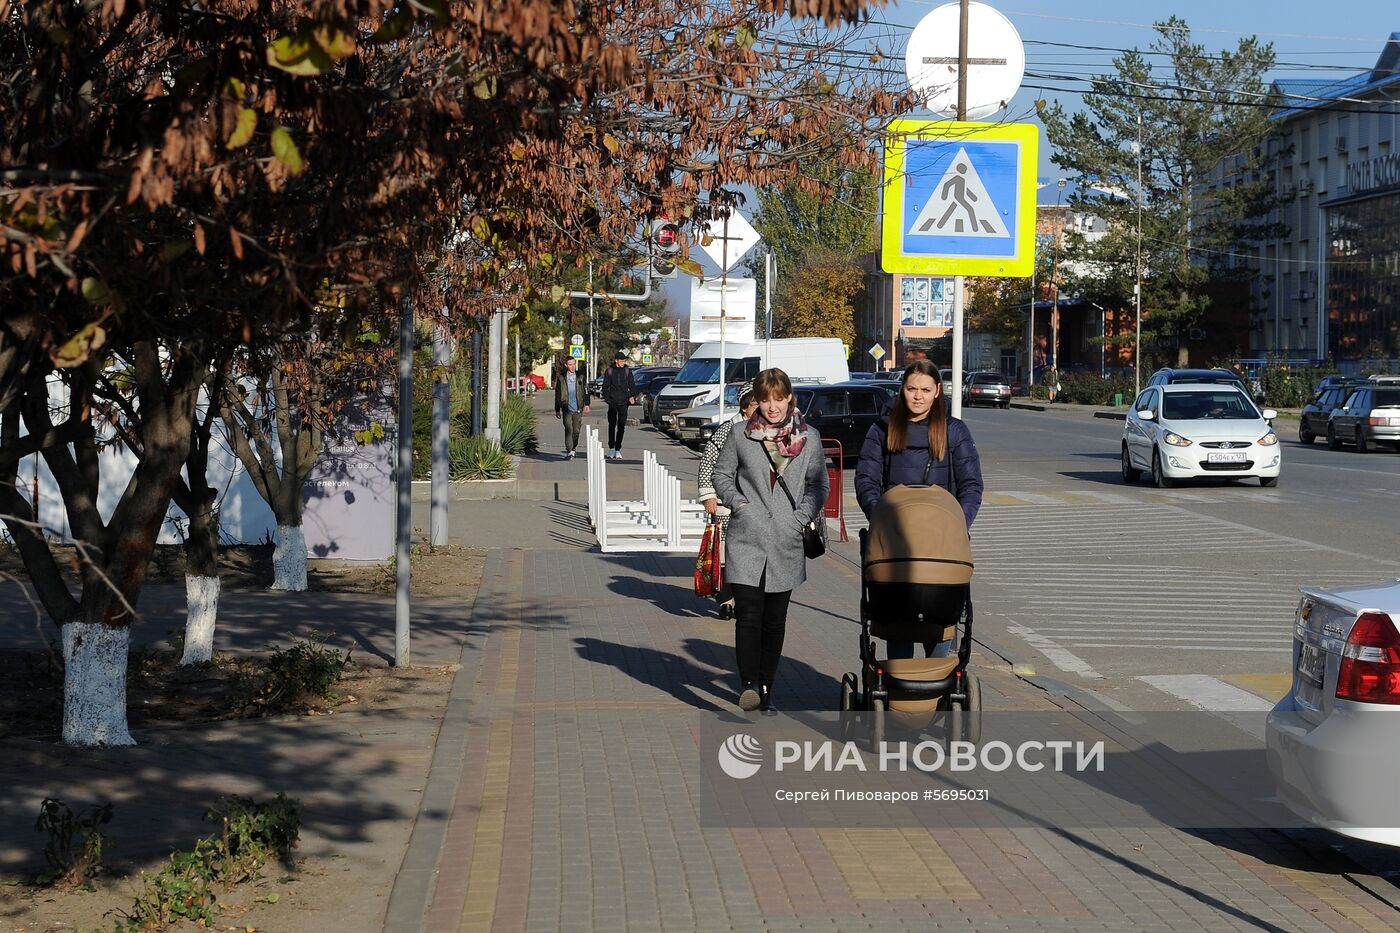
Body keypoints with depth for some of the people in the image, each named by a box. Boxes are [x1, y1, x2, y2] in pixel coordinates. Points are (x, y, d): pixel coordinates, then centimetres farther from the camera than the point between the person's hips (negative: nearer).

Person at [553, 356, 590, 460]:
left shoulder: (580, 377, 9)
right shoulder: (561, 378, 6)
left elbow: (586, 391, 8)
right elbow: (557, 395, 11)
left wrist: (587, 404, -5)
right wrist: (557, 410, 10)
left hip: (578, 409, 2)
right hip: (566, 408, -2)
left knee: (576, 431, 5)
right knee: (568, 429, -14)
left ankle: (572, 449, 23)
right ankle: (569, 452, -16)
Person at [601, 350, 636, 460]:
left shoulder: (627, 371, 5)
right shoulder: (610, 371, 2)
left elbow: (632, 385, 9)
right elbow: (605, 387, 5)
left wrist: (632, 396, -8)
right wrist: (607, 399, -6)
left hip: (623, 403, 1)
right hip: (612, 402, -1)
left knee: (621, 426, 0)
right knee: (612, 425, 3)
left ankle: (618, 449, 4)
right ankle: (611, 448, 14)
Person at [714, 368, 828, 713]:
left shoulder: (809, 438, 5)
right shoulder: (741, 436, 3)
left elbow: (818, 484, 11)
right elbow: (721, 474, 12)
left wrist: (801, 517, -2)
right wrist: (738, 502, -3)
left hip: (787, 542, 2)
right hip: (747, 539, -2)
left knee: (775, 619, 9)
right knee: (749, 614, -14)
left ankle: (766, 689, 19)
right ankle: (749, 684, -17)